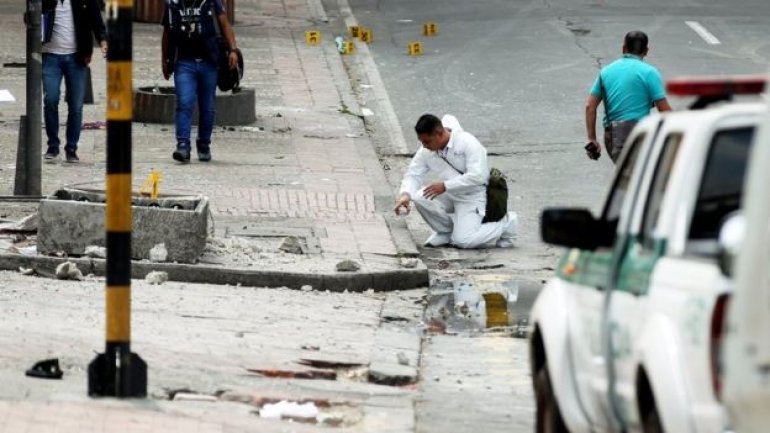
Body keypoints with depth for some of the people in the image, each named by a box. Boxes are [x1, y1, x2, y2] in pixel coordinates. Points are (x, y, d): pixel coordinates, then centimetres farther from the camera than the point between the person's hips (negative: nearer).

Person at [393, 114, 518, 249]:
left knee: (462, 241, -20)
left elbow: (477, 176, -29)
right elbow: (413, 174, -1)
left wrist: (445, 186, -32)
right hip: (449, 197, 6)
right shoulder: (427, 151, -4)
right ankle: (445, 232, 5)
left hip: (473, 196, -6)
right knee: (419, 197, -21)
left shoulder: (468, 143, -22)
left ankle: (505, 223, 6)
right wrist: (405, 194, -23)